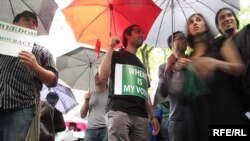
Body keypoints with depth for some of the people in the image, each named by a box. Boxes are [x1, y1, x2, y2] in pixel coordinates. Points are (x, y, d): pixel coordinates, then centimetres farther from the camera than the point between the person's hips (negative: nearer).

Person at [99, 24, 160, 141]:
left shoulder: (141, 65, 29)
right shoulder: (116, 55, 12)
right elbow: (103, 76, -8)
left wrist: (152, 116, 14)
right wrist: (111, 47, 0)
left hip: (141, 116, 6)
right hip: (118, 111, -5)